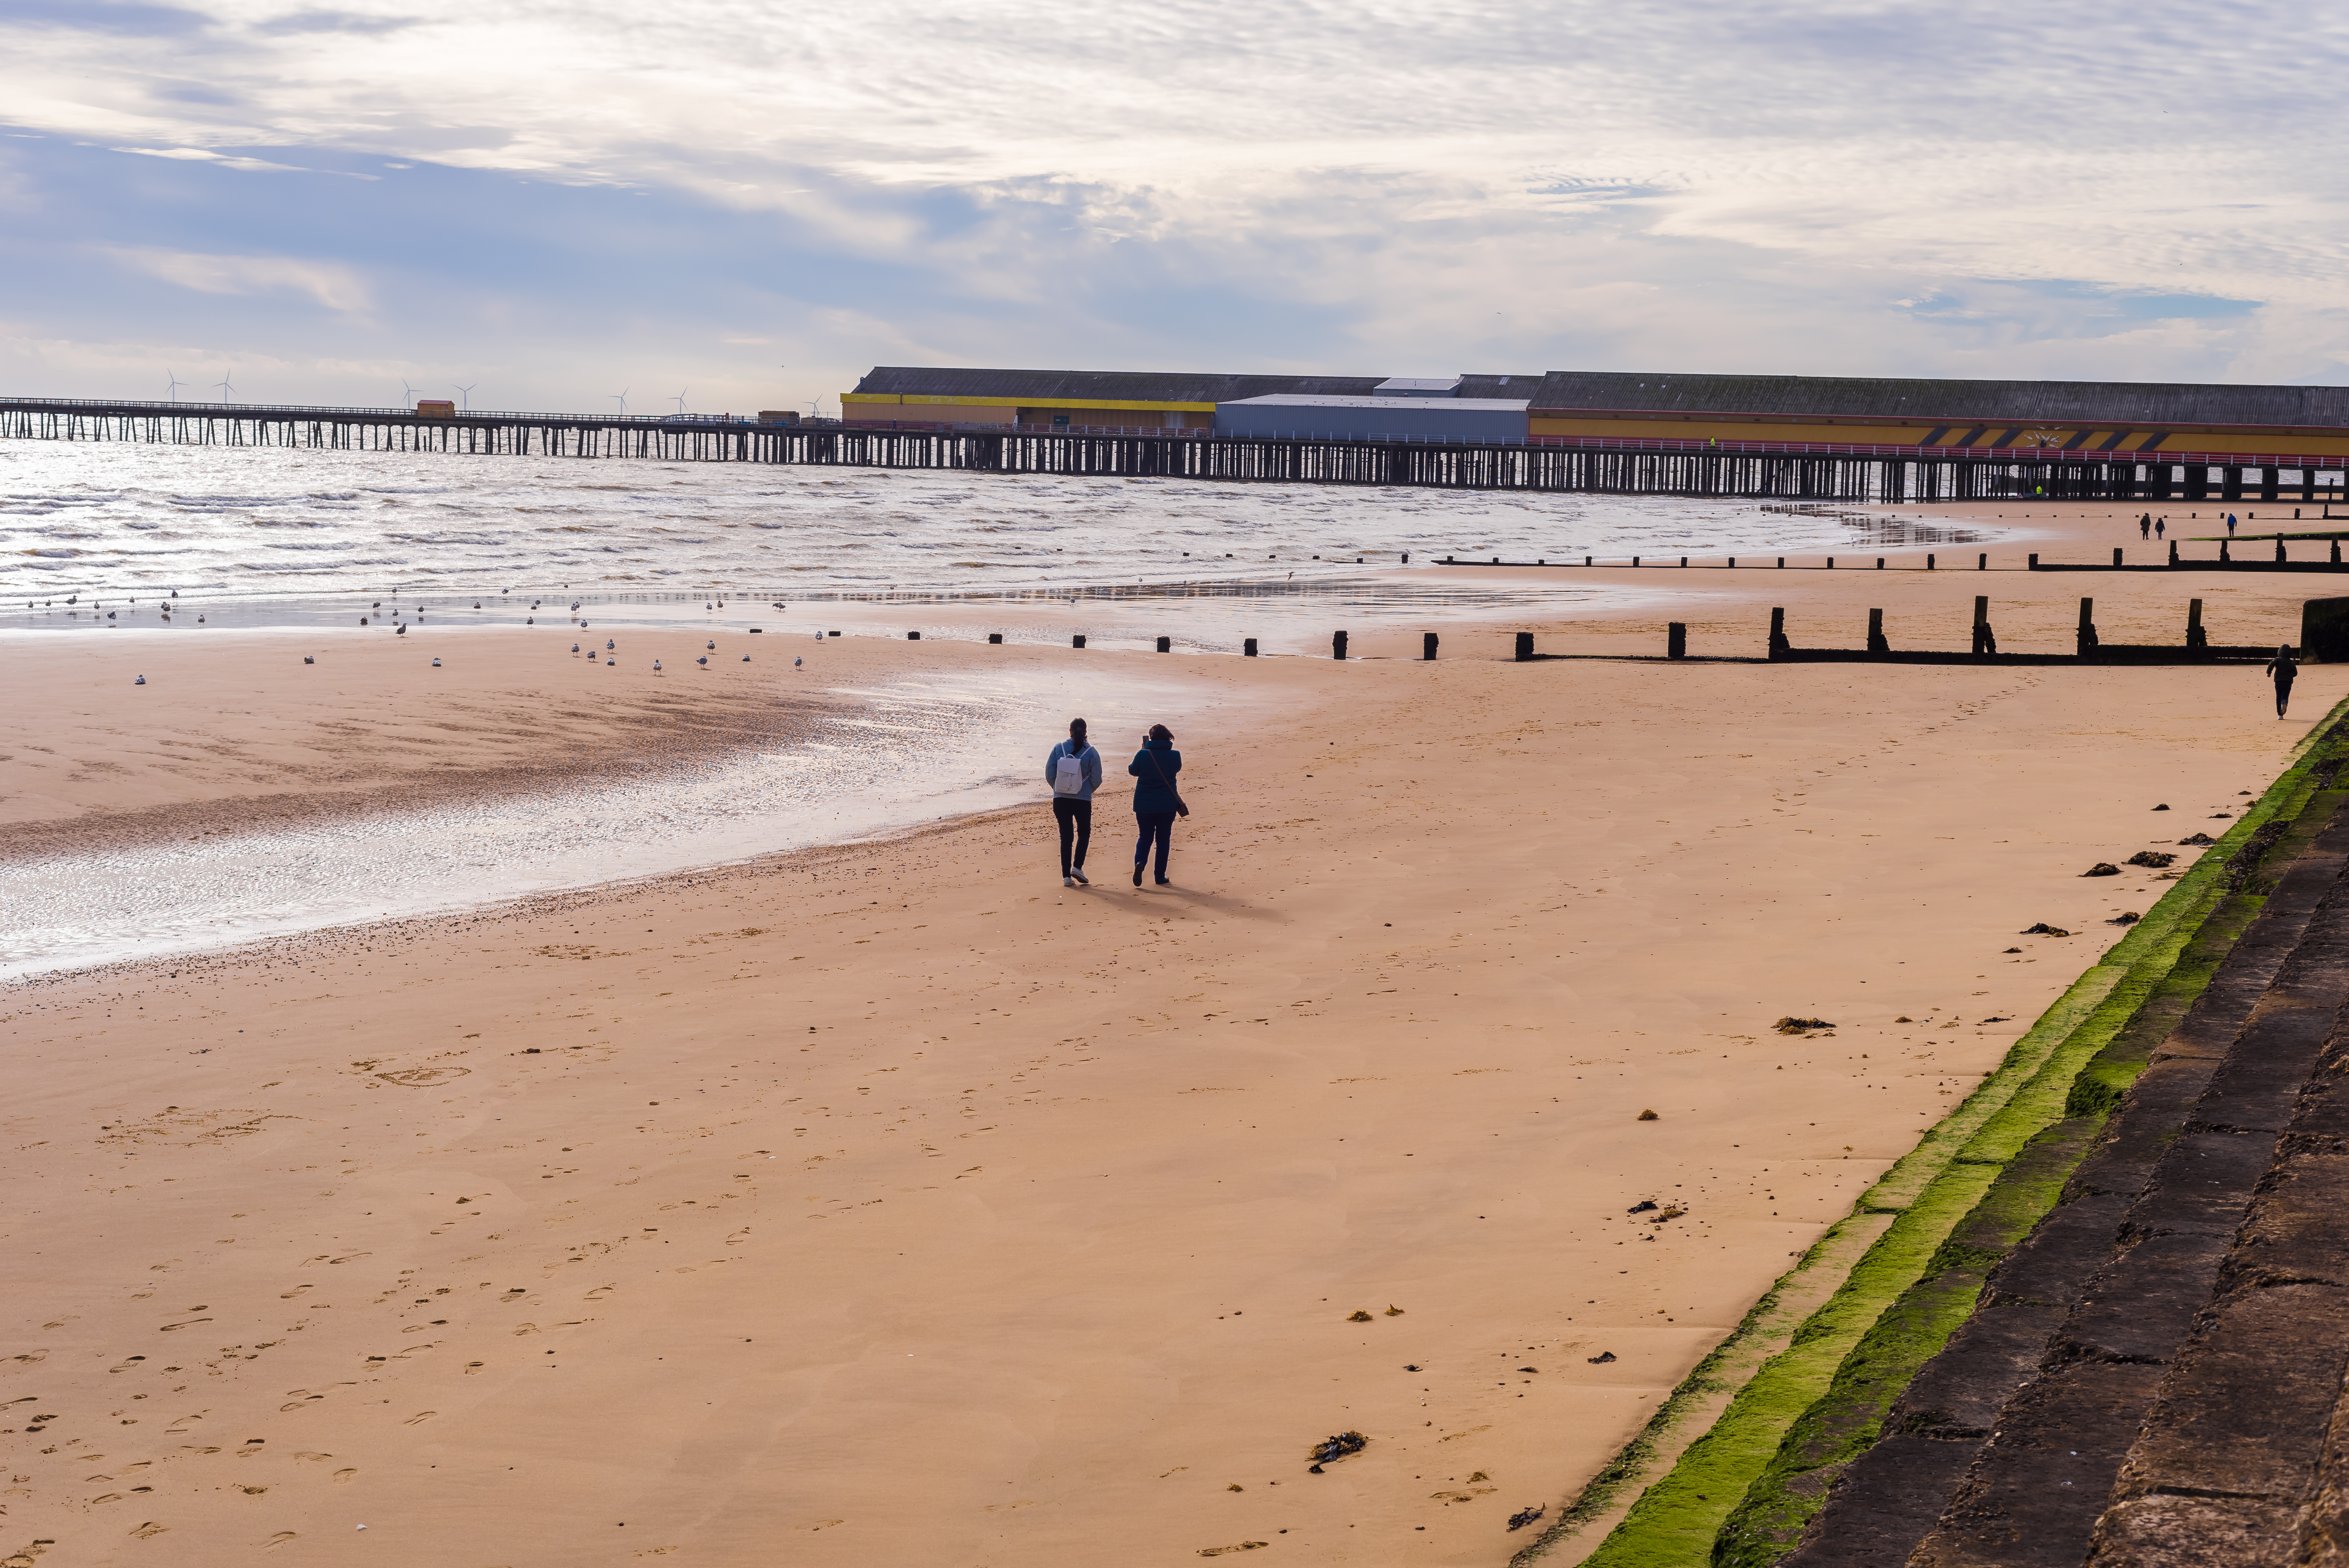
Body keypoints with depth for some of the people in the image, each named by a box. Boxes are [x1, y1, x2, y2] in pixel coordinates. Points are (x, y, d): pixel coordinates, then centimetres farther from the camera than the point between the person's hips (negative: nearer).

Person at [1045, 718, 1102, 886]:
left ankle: (1066, 876, 7)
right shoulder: (1091, 753, -7)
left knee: (1066, 836, 10)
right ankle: (1077, 867, 0)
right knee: (1084, 834, 17)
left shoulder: (1059, 749, -4)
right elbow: (1096, 780, -3)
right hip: (1083, 801, -2)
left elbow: (1049, 774, -1)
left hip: (1060, 799, 2)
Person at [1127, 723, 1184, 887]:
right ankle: (1160, 877, 14)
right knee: (1163, 839, 12)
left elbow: (1133, 770, 7)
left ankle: (1140, 862, -16)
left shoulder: (1143, 755, -10)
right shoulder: (1175, 756, -7)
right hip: (1167, 805, 0)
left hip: (1144, 804, 0)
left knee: (1145, 837, 13)